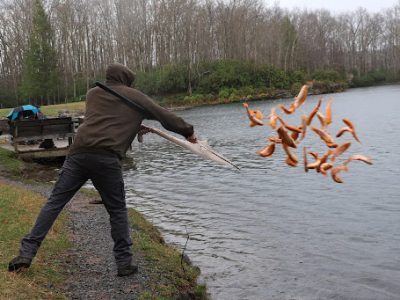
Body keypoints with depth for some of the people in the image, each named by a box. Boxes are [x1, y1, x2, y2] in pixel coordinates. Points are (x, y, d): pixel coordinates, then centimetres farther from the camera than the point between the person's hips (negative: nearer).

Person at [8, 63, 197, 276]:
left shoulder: (93, 93, 25)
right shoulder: (136, 97, 16)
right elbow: (164, 116, 19)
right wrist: (188, 132, 30)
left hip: (79, 153, 3)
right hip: (107, 158, -3)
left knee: (54, 202, 9)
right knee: (117, 210, 11)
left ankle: (26, 253, 6)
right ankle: (124, 262, 13)